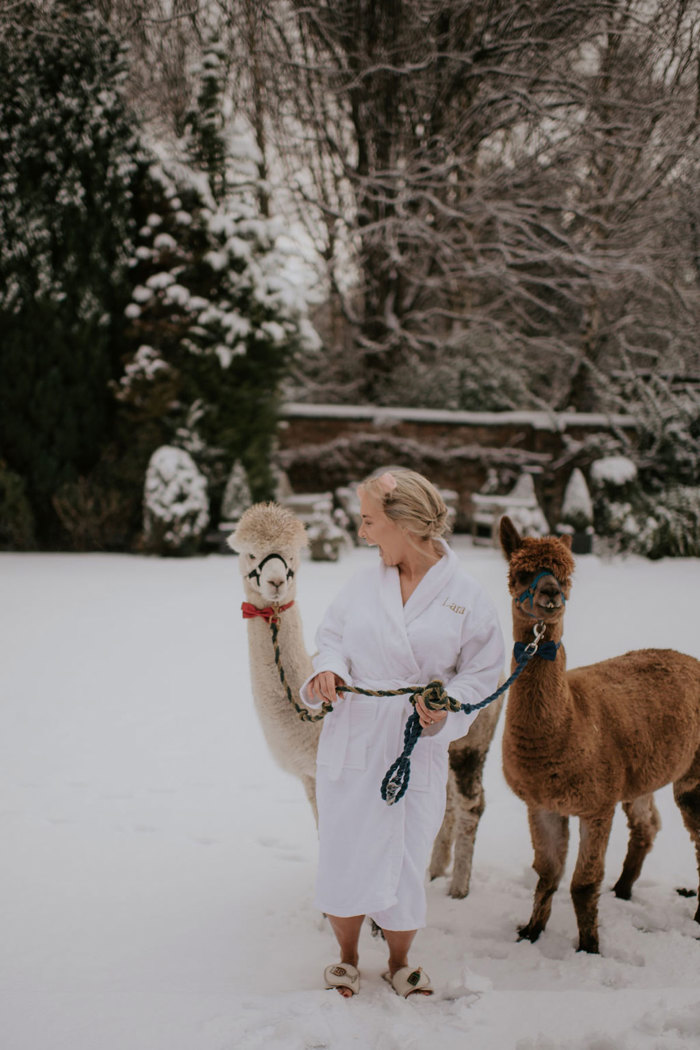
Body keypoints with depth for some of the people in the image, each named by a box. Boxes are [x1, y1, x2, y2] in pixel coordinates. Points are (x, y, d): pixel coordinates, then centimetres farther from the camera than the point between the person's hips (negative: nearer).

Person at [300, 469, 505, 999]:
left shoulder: (467, 595, -6)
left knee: (407, 860, 7)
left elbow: (482, 672, -1)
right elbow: (334, 637, 13)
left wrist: (446, 708, -17)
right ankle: (347, 959, 30)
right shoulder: (364, 583, 2)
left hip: (418, 750, -2)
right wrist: (327, 670, -8)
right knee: (343, 853, 7)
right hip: (350, 742, 2)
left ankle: (399, 963, 32)